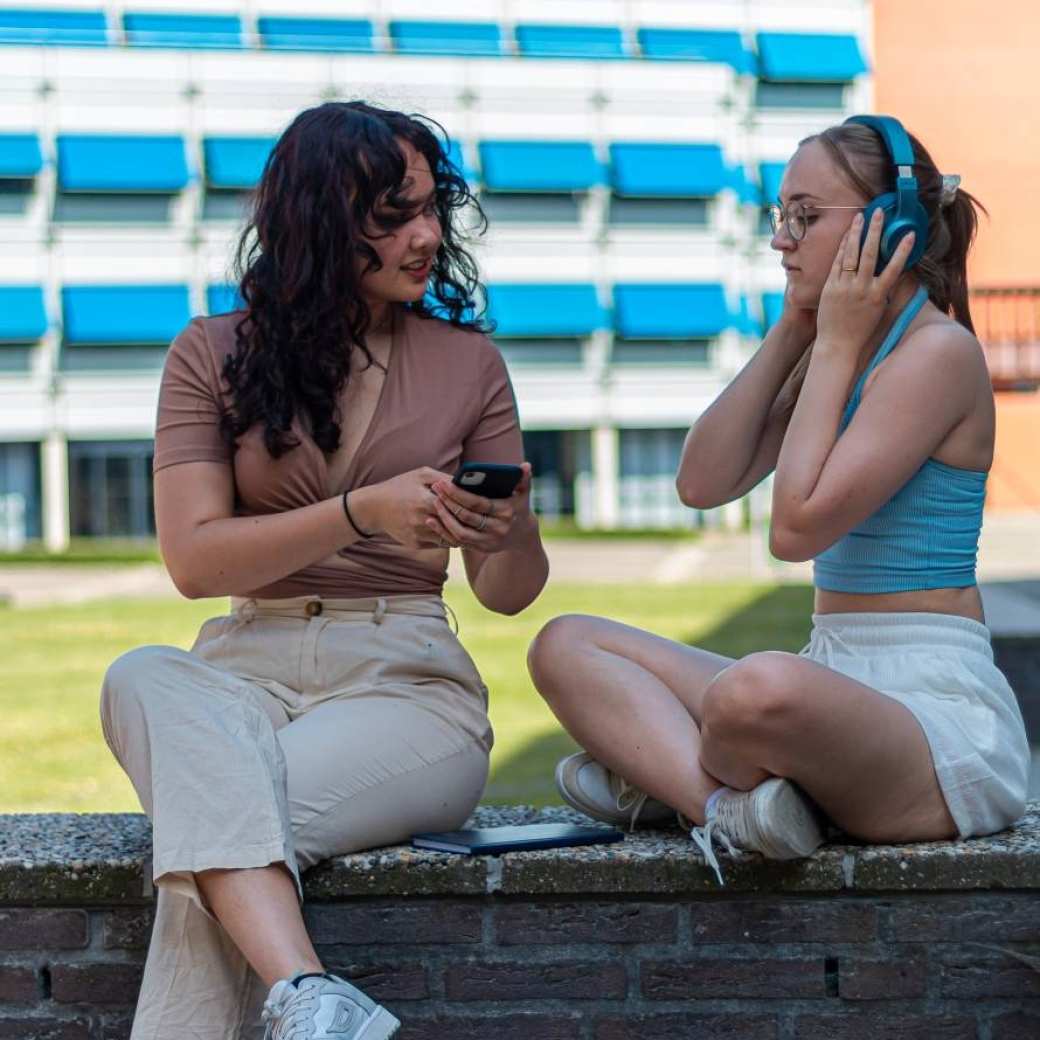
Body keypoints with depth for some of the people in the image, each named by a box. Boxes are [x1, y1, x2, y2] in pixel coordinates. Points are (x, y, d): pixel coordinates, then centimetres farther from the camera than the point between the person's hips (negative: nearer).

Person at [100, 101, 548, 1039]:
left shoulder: (467, 363, 12)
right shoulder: (215, 355, 8)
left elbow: (510, 594, 12)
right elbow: (194, 559, -4)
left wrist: (510, 534, -14)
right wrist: (362, 513, -18)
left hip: (407, 680, 0)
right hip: (248, 668, 1)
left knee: (206, 826, -32)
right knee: (143, 678, -37)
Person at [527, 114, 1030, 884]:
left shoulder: (940, 351, -12)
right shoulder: (831, 352, 15)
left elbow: (798, 525, -20)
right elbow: (703, 484, 6)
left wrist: (834, 346, -11)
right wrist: (793, 331, 5)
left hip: (941, 715, -9)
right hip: (837, 691, 9)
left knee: (760, 690, -42)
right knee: (566, 646, 4)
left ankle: (662, 776, -8)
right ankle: (730, 799, -20)